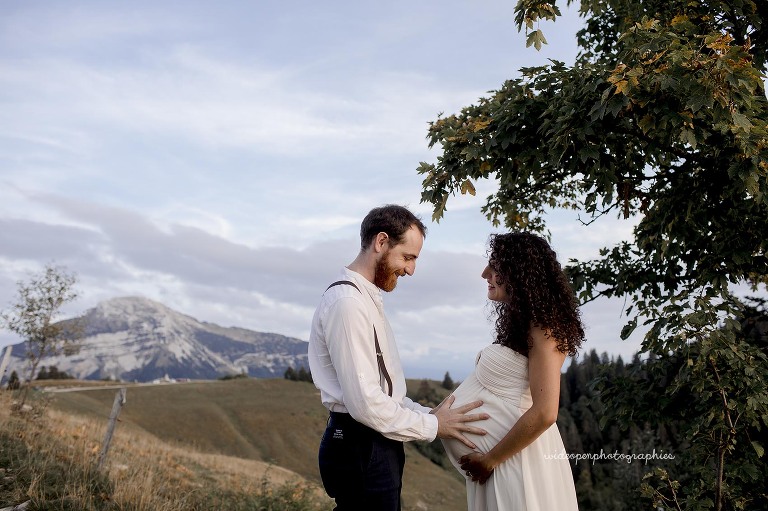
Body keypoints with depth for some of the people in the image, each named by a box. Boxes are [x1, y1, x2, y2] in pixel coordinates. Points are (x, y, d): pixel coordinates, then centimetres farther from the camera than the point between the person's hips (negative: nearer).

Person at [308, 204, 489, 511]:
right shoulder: (347, 302, -20)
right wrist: (433, 425, -13)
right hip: (360, 448, -9)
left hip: (374, 444, 9)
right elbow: (365, 402, -24)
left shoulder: (367, 299, 11)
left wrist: (429, 415, 5)